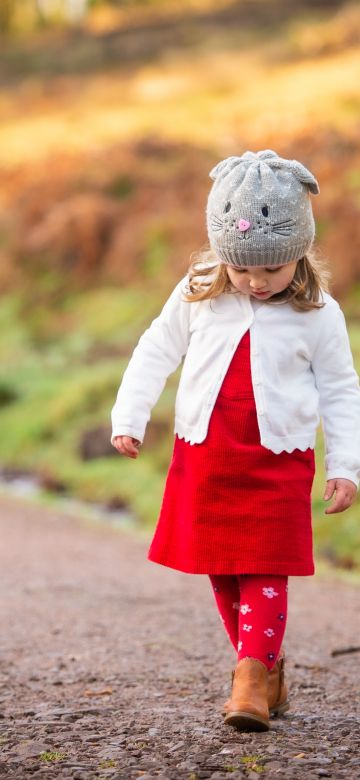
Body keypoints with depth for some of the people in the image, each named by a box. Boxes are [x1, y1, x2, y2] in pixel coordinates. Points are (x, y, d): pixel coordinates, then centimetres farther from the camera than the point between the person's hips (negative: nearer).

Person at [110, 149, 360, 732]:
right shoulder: (199, 294, 0)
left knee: (265, 570, -8)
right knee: (221, 572, 8)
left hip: (278, 460, -3)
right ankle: (269, 669, 20)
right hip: (204, 454, 3)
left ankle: (252, 679, -7)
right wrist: (129, 417, 5)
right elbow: (157, 351, 10)